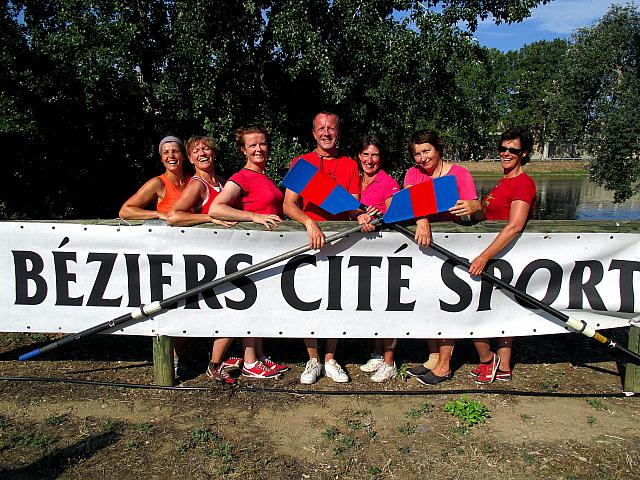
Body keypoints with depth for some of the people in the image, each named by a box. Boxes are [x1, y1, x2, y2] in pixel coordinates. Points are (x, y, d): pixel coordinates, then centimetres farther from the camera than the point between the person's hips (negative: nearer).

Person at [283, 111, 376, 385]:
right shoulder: (300, 163, 5)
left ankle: (330, 360, 20)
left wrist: (360, 215, -20)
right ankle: (313, 360, 16)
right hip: (306, 239, -1)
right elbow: (289, 205, -5)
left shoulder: (350, 166, 11)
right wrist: (309, 223, -24)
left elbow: (353, 205, 4)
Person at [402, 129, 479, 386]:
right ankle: (433, 357, 22)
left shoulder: (459, 173, -3)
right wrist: (421, 221, -33)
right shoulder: (413, 174, 6)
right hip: (423, 240, 4)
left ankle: (444, 366, 10)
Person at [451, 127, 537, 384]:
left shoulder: (523, 183, -14)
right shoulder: (504, 182, 15)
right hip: (496, 257, 9)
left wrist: (484, 256, -31)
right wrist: (474, 209, -16)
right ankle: (503, 368, 25)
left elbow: (514, 226, -26)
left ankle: (487, 359, 14)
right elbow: (488, 214, 7)